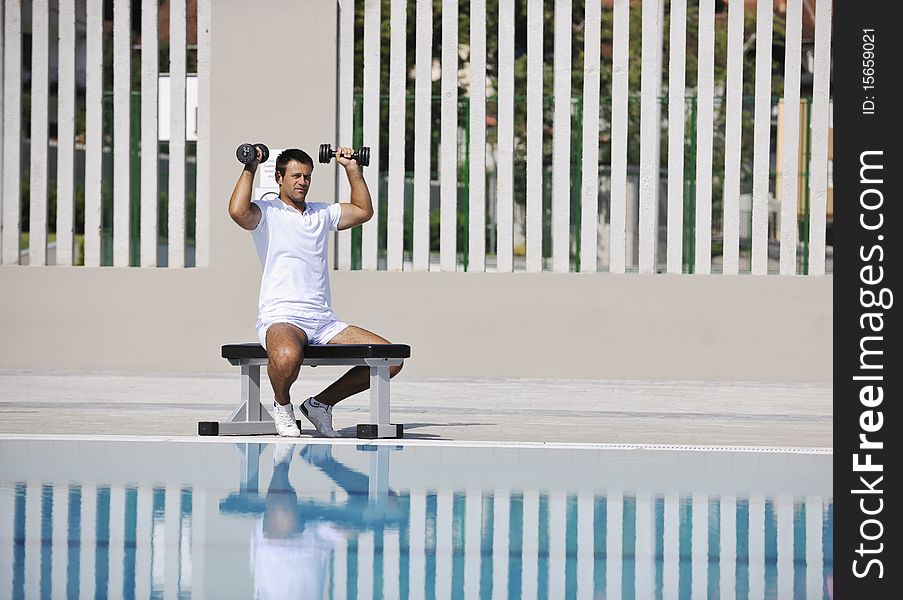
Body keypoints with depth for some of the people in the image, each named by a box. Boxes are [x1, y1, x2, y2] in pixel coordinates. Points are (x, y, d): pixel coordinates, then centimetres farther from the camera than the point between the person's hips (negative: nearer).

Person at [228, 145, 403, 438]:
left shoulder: (322, 213, 21)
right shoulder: (267, 212, 2)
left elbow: (363, 211, 30)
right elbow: (238, 211, -20)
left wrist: (352, 168, 26)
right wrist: (250, 169, -10)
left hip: (324, 320, 6)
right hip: (281, 318, -6)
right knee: (287, 357, -43)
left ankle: (320, 403, 8)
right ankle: (282, 404, -5)